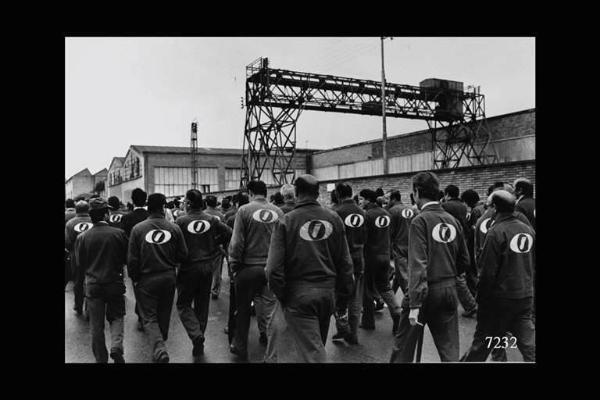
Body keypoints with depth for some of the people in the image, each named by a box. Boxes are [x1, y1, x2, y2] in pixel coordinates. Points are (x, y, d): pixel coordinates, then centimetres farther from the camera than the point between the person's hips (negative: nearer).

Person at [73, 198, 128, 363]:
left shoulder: (82, 237, -7)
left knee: (96, 325, 13)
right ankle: (116, 346, -4)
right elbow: (127, 258, -2)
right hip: (115, 283, -1)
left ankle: (101, 358, 22)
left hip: (92, 285, 1)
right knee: (116, 317, 18)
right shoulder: (119, 233, -12)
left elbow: (80, 265, 2)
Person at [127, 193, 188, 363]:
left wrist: (134, 278, 7)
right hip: (168, 278, 2)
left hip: (146, 279, -2)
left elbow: (132, 259, -8)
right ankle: (161, 342, 41)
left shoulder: (138, 229, -12)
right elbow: (183, 256, -4)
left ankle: (159, 349, -12)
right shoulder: (174, 228, -8)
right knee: (164, 315, 21)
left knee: (150, 317, 7)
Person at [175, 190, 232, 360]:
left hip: (188, 268, -4)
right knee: (202, 305, 16)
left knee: (183, 304, 12)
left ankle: (196, 335, -9)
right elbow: (229, 233, -3)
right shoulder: (212, 219, -3)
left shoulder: (181, 221, -13)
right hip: (208, 267, 4)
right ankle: (199, 345, 26)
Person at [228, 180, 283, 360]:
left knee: (243, 308, 11)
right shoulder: (278, 211, -1)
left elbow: (236, 242, -11)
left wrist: (234, 266, 0)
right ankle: (267, 336, 29)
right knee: (269, 304, 17)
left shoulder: (244, 210, -10)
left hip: (249, 266, -2)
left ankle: (240, 347, 23)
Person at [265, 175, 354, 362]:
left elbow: (274, 268, -15)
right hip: (328, 291, 5)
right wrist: (345, 292, 11)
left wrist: (282, 294, -1)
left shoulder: (286, 221, -12)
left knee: (312, 351, 3)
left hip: (298, 294, -4)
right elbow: (345, 261, 1)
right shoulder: (334, 218, -3)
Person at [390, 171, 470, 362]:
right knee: (449, 348, 13)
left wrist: (415, 304, -20)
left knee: (403, 346, 11)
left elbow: (418, 264, -20)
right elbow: (464, 261, 10)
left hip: (426, 291, -5)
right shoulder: (453, 221, 3)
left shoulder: (420, 221, -14)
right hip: (449, 291, 5)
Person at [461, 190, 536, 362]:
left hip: (500, 297, -6)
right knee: (528, 343, 11)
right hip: (526, 296, 6)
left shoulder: (496, 232, -17)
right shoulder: (529, 230, 3)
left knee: (482, 342, 9)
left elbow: (488, 271, -16)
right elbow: (532, 265, 13)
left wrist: (481, 298, -8)